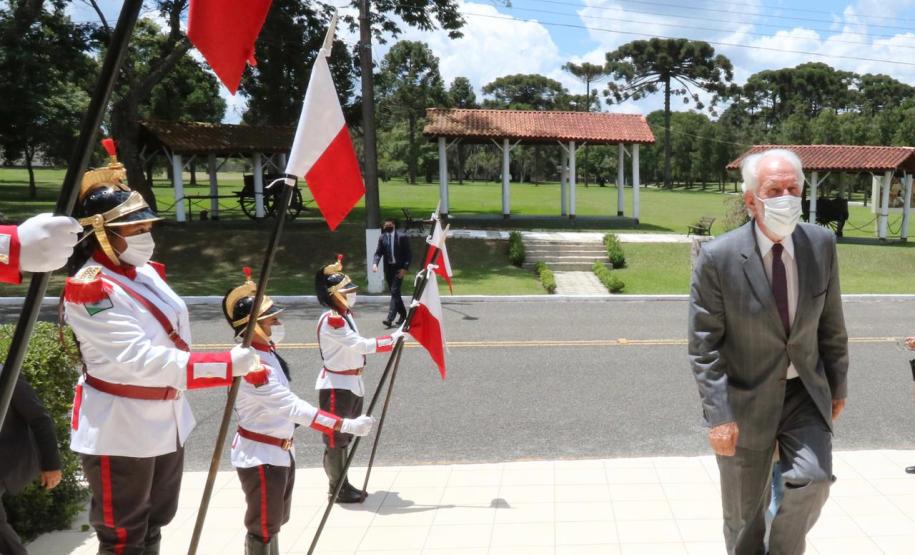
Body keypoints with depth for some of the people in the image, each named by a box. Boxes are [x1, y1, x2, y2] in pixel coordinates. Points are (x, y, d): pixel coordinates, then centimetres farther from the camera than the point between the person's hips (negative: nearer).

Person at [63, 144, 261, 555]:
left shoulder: (146, 272, 3)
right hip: (119, 430, -8)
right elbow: (141, 360, -31)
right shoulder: (89, 289, -23)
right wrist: (227, 365, -37)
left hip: (167, 420, 8)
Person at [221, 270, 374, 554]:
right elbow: (294, 407, -36)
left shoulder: (265, 350, 0)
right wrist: (347, 425, -38)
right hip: (260, 456, -9)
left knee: (274, 522, 23)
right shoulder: (252, 365, -30)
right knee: (262, 528, 6)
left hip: (280, 452, 9)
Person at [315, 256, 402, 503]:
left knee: (345, 436, 18)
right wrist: (393, 339, -25)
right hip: (336, 385, -10)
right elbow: (361, 344, -26)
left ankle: (342, 484, 30)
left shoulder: (346, 314, 9)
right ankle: (336, 489, 15)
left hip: (352, 383, 10)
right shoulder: (331, 320, -21)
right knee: (336, 439, 3)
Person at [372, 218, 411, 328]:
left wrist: (405, 268, -14)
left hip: (399, 268, -5)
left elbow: (408, 254, -5)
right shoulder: (382, 238, 7)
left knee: (395, 291, -13)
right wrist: (375, 263, -16)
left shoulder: (402, 237, -5)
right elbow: (378, 253, 3)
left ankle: (390, 318, -18)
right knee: (394, 293, 12)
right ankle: (403, 315, 27)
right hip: (388, 268, 5)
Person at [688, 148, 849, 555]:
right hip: (745, 400, -2)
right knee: (744, 512, 11)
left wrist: (837, 385, 11)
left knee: (813, 480, -17)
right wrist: (718, 415, -18)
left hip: (805, 392, 3)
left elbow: (831, 324, 5)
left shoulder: (821, 244, -6)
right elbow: (704, 345, -16)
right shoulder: (718, 257, -18)